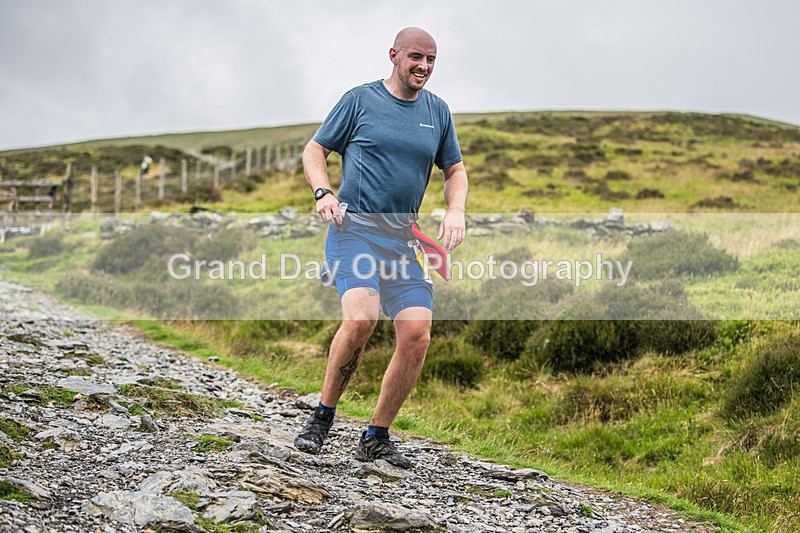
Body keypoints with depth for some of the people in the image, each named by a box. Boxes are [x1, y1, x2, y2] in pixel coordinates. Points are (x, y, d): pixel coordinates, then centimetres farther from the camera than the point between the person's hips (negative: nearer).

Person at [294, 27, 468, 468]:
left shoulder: (438, 111, 14)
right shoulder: (360, 100, 4)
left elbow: (455, 170, 24)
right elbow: (314, 151, 9)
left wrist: (455, 212, 5)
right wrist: (323, 192, -10)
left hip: (402, 240, 4)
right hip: (353, 228, -4)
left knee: (416, 333, -11)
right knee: (361, 316, -28)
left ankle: (377, 437, 5)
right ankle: (323, 415, -6)